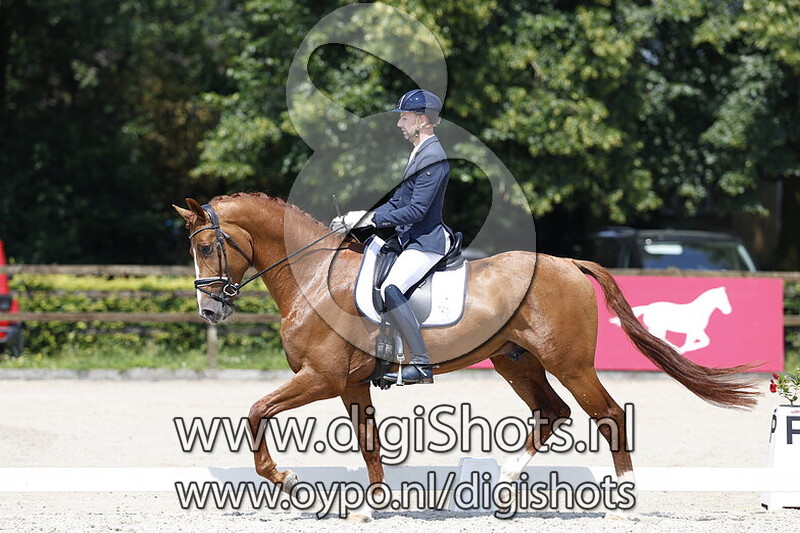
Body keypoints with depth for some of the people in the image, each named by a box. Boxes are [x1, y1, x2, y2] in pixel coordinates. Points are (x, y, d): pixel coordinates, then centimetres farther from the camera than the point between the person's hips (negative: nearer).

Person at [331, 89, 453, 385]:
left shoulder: (433, 158, -15)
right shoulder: (418, 153, 16)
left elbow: (416, 211, -22)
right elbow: (398, 202, 19)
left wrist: (370, 218, -20)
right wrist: (356, 219, 8)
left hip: (427, 242, -11)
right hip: (411, 239, 11)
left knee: (390, 290, -28)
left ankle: (422, 364, -29)